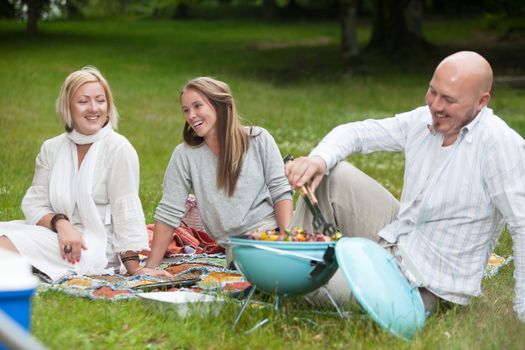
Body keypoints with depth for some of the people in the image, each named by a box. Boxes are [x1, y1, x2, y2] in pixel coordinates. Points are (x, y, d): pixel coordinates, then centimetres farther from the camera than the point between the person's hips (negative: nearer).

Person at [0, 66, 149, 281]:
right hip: (57, 237, 6)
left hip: (98, 248, -5)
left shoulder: (118, 149, -4)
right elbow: (35, 203, 5)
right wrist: (60, 223, -16)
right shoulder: (51, 148, 11)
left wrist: (134, 269, -15)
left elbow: (126, 213, -8)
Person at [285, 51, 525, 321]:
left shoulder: (499, 144, -25)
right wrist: (319, 158, -18)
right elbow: (356, 132, 5)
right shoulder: (423, 120, -2)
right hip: (393, 236, 7)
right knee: (329, 175, -3)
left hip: (427, 286, -7)